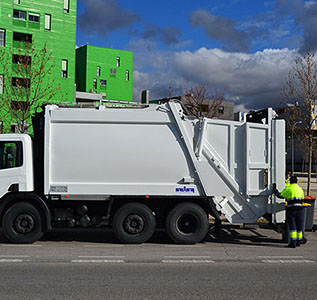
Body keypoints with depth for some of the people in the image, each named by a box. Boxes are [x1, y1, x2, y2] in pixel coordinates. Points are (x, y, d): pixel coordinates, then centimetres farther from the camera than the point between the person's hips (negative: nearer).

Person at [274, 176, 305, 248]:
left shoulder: (288, 188, -4)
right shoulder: (300, 189, 14)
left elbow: (280, 195, 3)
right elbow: (302, 199, 18)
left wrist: (276, 192, 21)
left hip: (291, 208, -5)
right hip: (299, 208, 5)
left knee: (292, 225, -5)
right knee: (299, 225, 11)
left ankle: (293, 242, -9)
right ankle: (298, 242, 17)